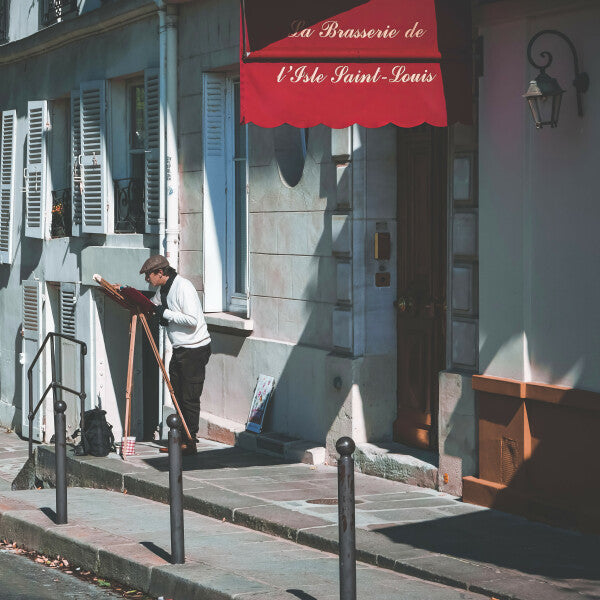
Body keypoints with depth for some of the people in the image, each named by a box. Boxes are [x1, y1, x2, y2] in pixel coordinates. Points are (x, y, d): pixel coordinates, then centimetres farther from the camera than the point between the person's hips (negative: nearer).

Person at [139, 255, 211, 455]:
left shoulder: (183, 287, -17)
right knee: (178, 396, 9)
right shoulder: (163, 290, 11)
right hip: (179, 350, 9)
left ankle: (190, 442, 0)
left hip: (195, 350, -9)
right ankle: (181, 439, 15)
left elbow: (192, 320, -24)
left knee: (189, 398, -6)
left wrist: (166, 314, -18)